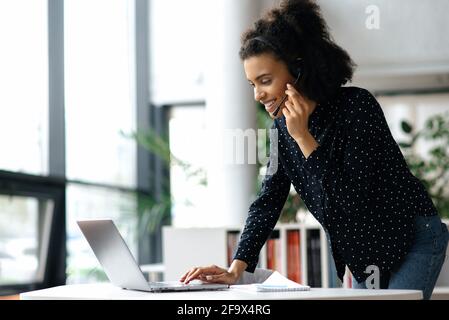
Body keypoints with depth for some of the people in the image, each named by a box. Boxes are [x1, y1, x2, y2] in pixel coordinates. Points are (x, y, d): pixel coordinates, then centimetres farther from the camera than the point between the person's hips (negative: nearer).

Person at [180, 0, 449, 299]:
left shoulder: (357, 106, -22)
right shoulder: (283, 125, -2)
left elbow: (352, 199, -27)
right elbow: (268, 201, -2)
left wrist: (303, 137, -29)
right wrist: (235, 269, -13)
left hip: (413, 240, -7)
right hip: (363, 257, 7)